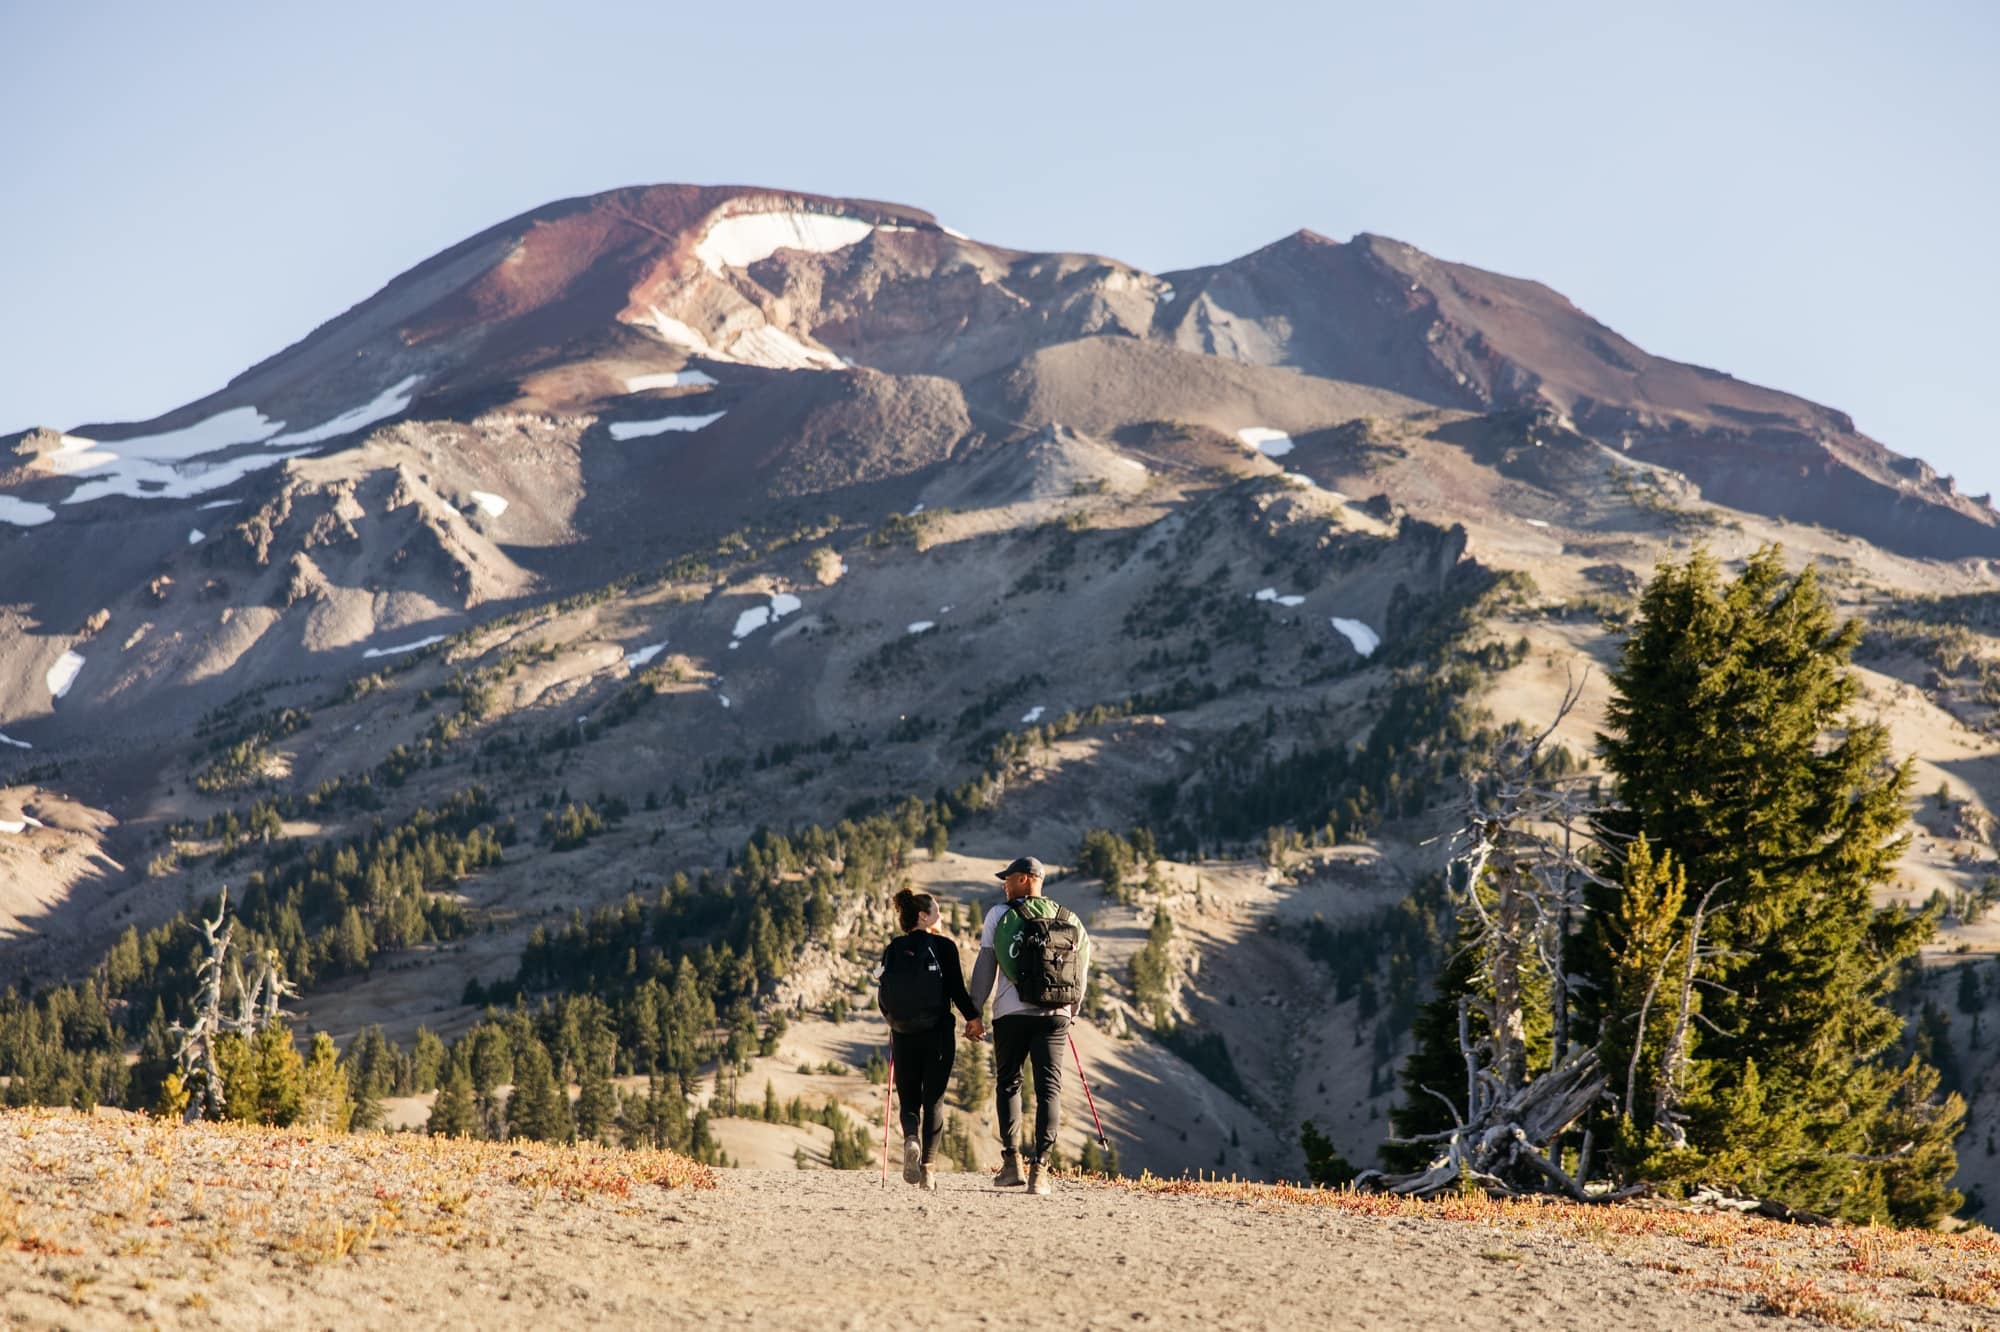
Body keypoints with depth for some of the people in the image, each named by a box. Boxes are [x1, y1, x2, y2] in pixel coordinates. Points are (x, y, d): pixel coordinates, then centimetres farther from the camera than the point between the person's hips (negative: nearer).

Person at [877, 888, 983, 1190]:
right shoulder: (943, 947, -6)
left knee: (908, 1098, 12)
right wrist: (974, 1018, 8)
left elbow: (884, 998, 7)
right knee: (934, 1099, 6)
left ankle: (911, 1139, -19)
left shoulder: (893, 950, 4)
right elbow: (957, 990, -8)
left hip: (903, 1036, 3)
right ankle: (927, 1167, -1)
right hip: (938, 1033, -2)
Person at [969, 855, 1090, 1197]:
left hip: (1011, 1013, -1)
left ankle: (1012, 1161, 5)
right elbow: (1082, 968, 12)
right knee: (1049, 1088, 0)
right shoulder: (1067, 919, 9)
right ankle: (1038, 1168, -10)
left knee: (1008, 1083, 13)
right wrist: (1071, 1009, 25)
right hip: (1054, 1014, 1)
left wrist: (974, 1012, 5)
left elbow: (985, 967, 0)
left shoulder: (999, 916, 1)